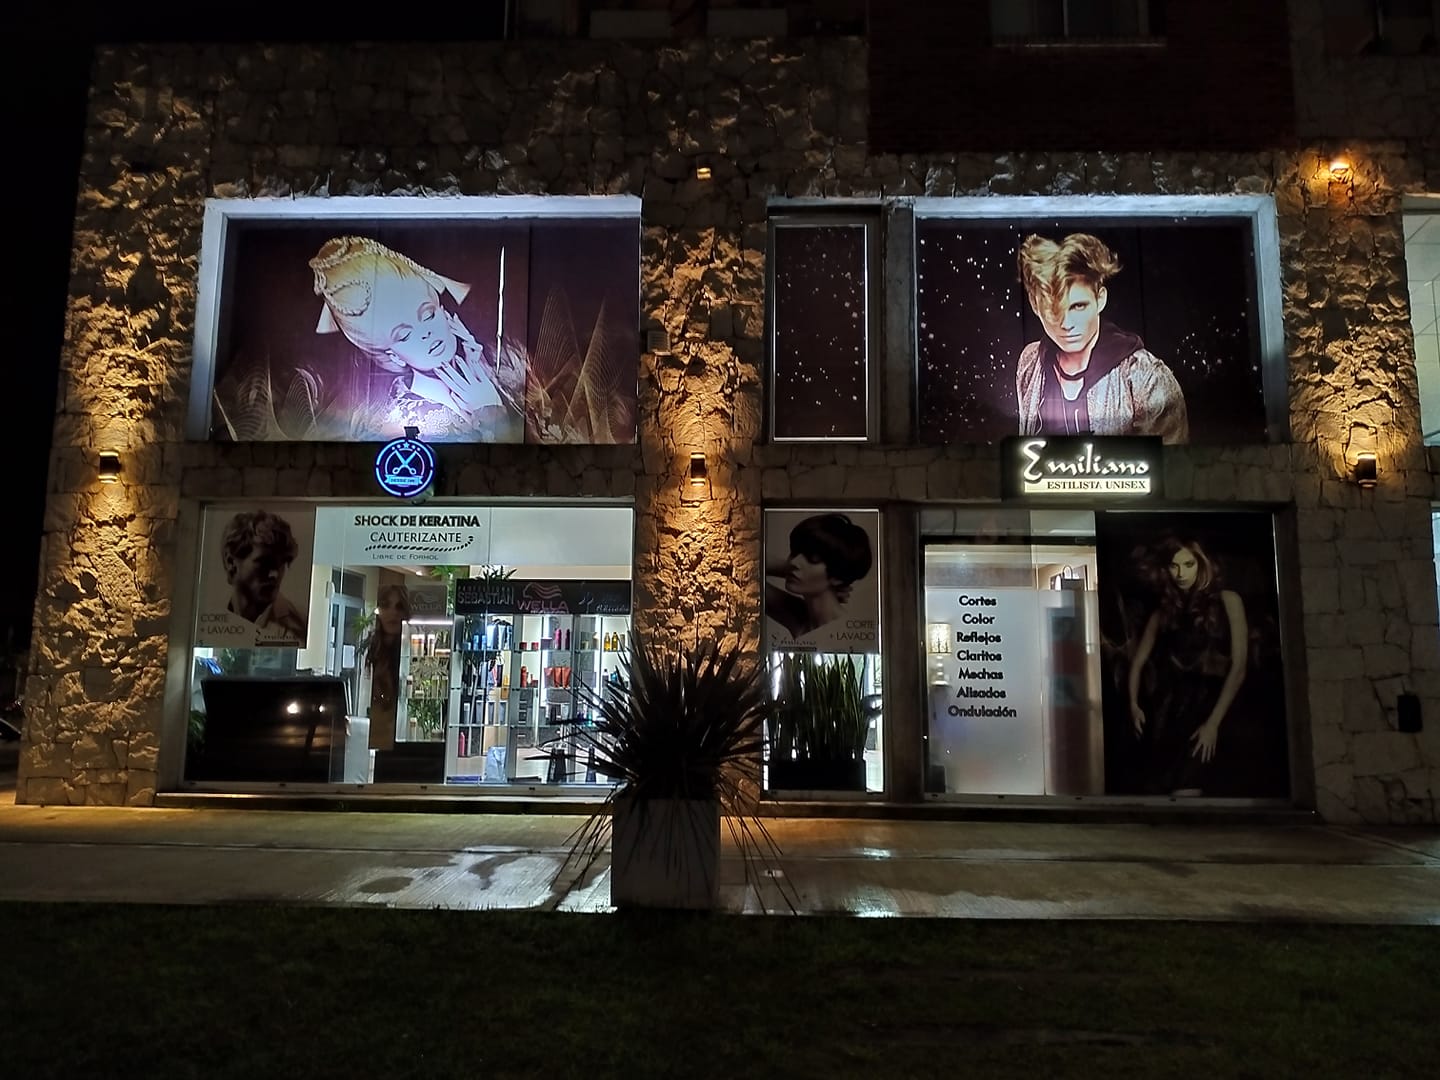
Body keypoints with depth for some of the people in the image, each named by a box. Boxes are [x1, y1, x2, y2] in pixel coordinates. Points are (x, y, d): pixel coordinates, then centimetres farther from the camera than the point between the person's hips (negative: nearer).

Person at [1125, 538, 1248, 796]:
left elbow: (1238, 667, -2)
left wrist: (1214, 723, -9)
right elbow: (1139, 662, 20)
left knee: (1185, 792, -17)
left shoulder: (1227, 601, 5)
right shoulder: (1164, 611, 15)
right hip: (1164, 710, 3)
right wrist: (1133, 704, 2)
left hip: (1204, 707, -3)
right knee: (1154, 793, 1)